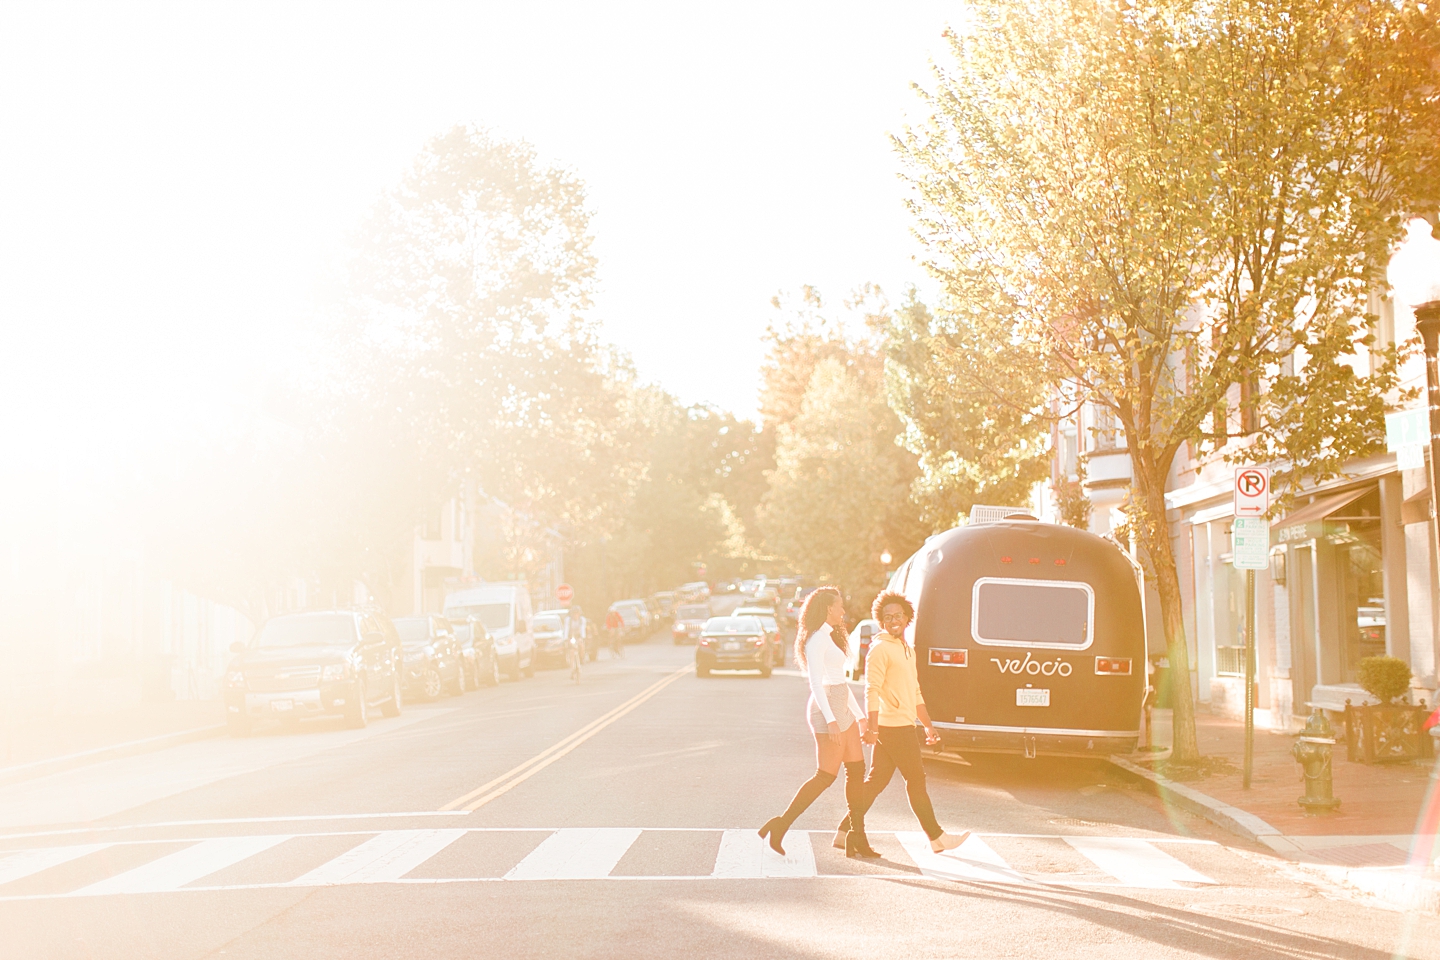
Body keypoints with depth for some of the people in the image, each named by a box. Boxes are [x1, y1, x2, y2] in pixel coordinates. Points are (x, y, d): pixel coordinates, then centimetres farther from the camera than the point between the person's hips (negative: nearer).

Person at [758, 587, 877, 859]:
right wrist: (830, 720, -27)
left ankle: (857, 839, 7)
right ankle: (781, 825, -5)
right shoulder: (816, 639, -11)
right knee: (826, 775, -9)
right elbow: (816, 683, -20)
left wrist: (860, 717, 22)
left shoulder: (830, 638, 19)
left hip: (842, 710, 10)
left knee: (857, 770, 6)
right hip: (827, 711, -10)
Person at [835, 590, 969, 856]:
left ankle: (847, 831, 9)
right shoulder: (880, 649, -10)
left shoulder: (907, 650, 19)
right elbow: (872, 690, -18)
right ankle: (936, 838, 8)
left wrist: (928, 724, 24)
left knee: (877, 779, 7)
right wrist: (872, 727, -27)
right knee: (916, 779, 0)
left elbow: (915, 692, 26)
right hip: (894, 726, -9)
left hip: (903, 726, 9)